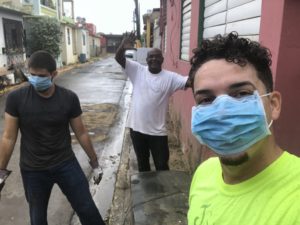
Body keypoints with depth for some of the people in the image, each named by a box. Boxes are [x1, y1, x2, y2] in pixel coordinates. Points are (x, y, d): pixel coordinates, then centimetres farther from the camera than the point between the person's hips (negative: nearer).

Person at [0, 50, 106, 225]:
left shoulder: (69, 98, -12)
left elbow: (81, 133, -3)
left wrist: (95, 162, 3)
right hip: (32, 171, 0)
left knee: (88, 210, 9)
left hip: (66, 164, 0)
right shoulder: (16, 98, -13)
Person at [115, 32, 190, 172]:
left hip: (157, 131, -2)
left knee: (162, 166, 10)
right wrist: (122, 47, -32)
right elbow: (118, 59, -10)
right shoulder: (137, 70, -2)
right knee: (142, 162, 23)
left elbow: (190, 81, -17)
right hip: (137, 127, 2)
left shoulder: (170, 77, -6)